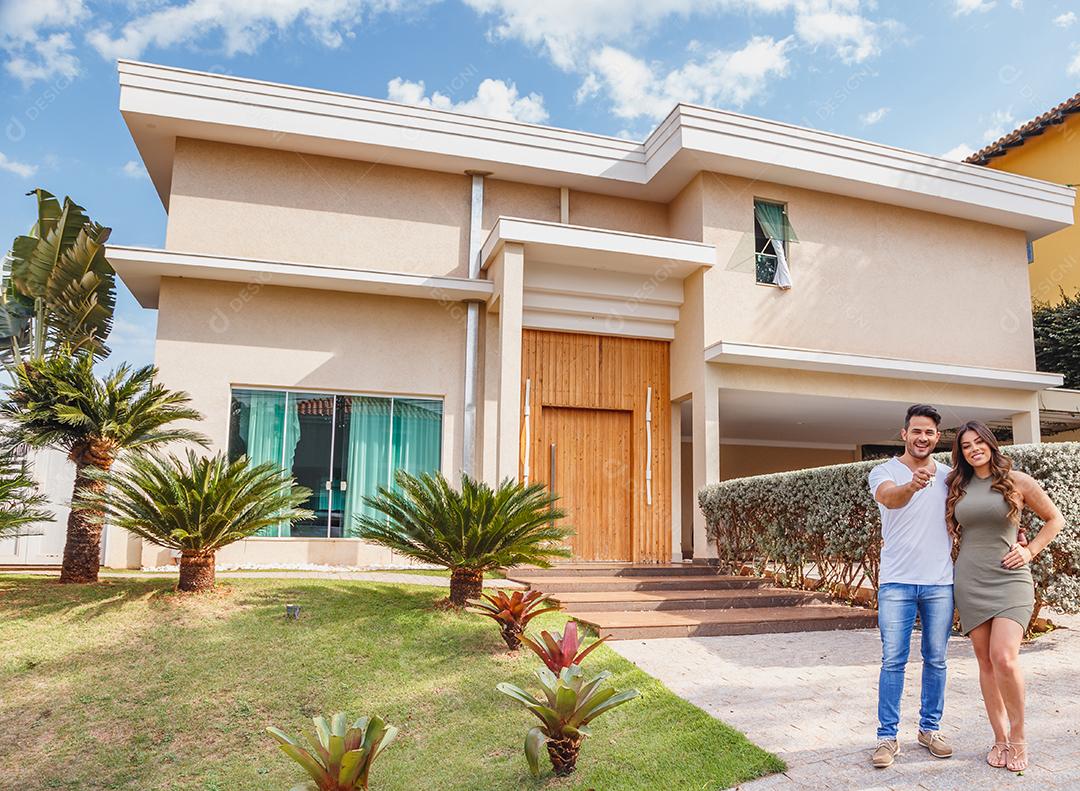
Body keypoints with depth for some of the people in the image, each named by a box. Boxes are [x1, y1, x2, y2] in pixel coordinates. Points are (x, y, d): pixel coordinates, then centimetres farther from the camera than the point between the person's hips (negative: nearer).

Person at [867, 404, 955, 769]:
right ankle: (888, 737, 7)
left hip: (940, 583, 3)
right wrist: (912, 486, -50)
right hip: (896, 583, -3)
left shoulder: (950, 475, 7)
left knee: (936, 660, 12)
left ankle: (930, 728, 26)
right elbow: (889, 497, -28)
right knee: (893, 661, 0)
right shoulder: (884, 471, -4)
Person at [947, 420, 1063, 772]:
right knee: (986, 662, 5)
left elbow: (1055, 519, 10)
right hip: (970, 581, 3)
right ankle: (1000, 738, 15)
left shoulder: (1017, 481, 0)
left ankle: (1018, 737, 3)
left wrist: (1030, 550, 0)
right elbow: (950, 530, 24)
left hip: (1009, 579, -3)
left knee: (1004, 657, -17)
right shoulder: (958, 488, 9)